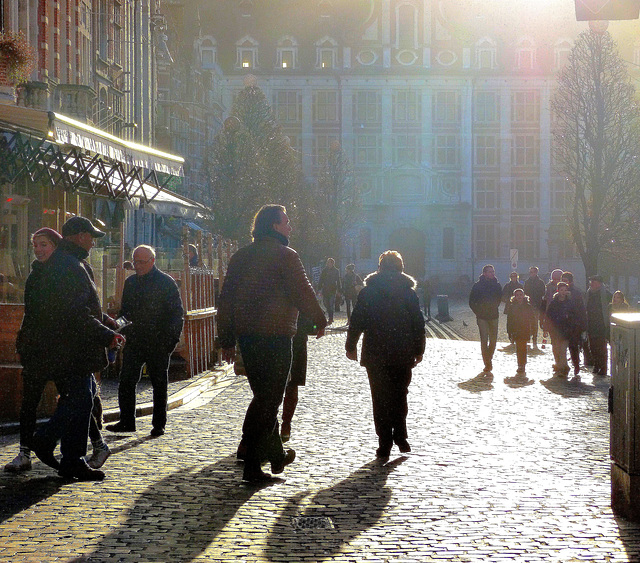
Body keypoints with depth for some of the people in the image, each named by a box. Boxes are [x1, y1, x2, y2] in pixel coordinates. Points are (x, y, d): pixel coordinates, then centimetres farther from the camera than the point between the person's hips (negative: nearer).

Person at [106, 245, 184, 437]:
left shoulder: (166, 282, -4)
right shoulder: (130, 282, 12)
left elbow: (177, 313, -4)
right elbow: (124, 310, 20)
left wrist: (171, 338, -13)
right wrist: (122, 331, 4)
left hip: (158, 343, -4)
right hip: (134, 342, 4)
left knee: (159, 384, 4)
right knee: (126, 381, -2)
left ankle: (158, 424, 13)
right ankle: (126, 421, 6)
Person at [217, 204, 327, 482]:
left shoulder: (240, 256, 13)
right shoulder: (285, 255, -8)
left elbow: (225, 300, 13)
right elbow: (303, 293, -8)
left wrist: (227, 340, 16)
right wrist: (319, 320, 9)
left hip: (245, 334, 7)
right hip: (275, 334, -7)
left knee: (264, 395, 19)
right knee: (269, 399, -3)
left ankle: (276, 455, 30)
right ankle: (252, 466, -6)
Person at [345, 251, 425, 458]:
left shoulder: (368, 291, -2)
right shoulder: (409, 292, 0)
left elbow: (357, 321, -2)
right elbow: (419, 324, 2)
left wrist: (351, 346, 8)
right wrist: (418, 351, 11)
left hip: (375, 355, -1)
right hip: (403, 355, 1)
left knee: (380, 399, 3)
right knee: (400, 395, 16)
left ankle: (385, 443, 0)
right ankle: (400, 436, 7)